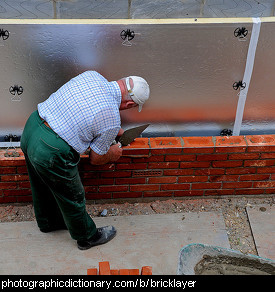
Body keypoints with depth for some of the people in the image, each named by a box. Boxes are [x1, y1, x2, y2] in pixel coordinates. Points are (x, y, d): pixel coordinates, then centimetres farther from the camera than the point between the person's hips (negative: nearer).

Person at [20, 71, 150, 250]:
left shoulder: (92, 75, 1)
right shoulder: (111, 122, -17)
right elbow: (96, 159, -2)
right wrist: (113, 155, 19)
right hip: (51, 155, -8)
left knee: (44, 186, 31)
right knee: (72, 198, 17)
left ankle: (48, 222, 57)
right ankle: (87, 237, 42)